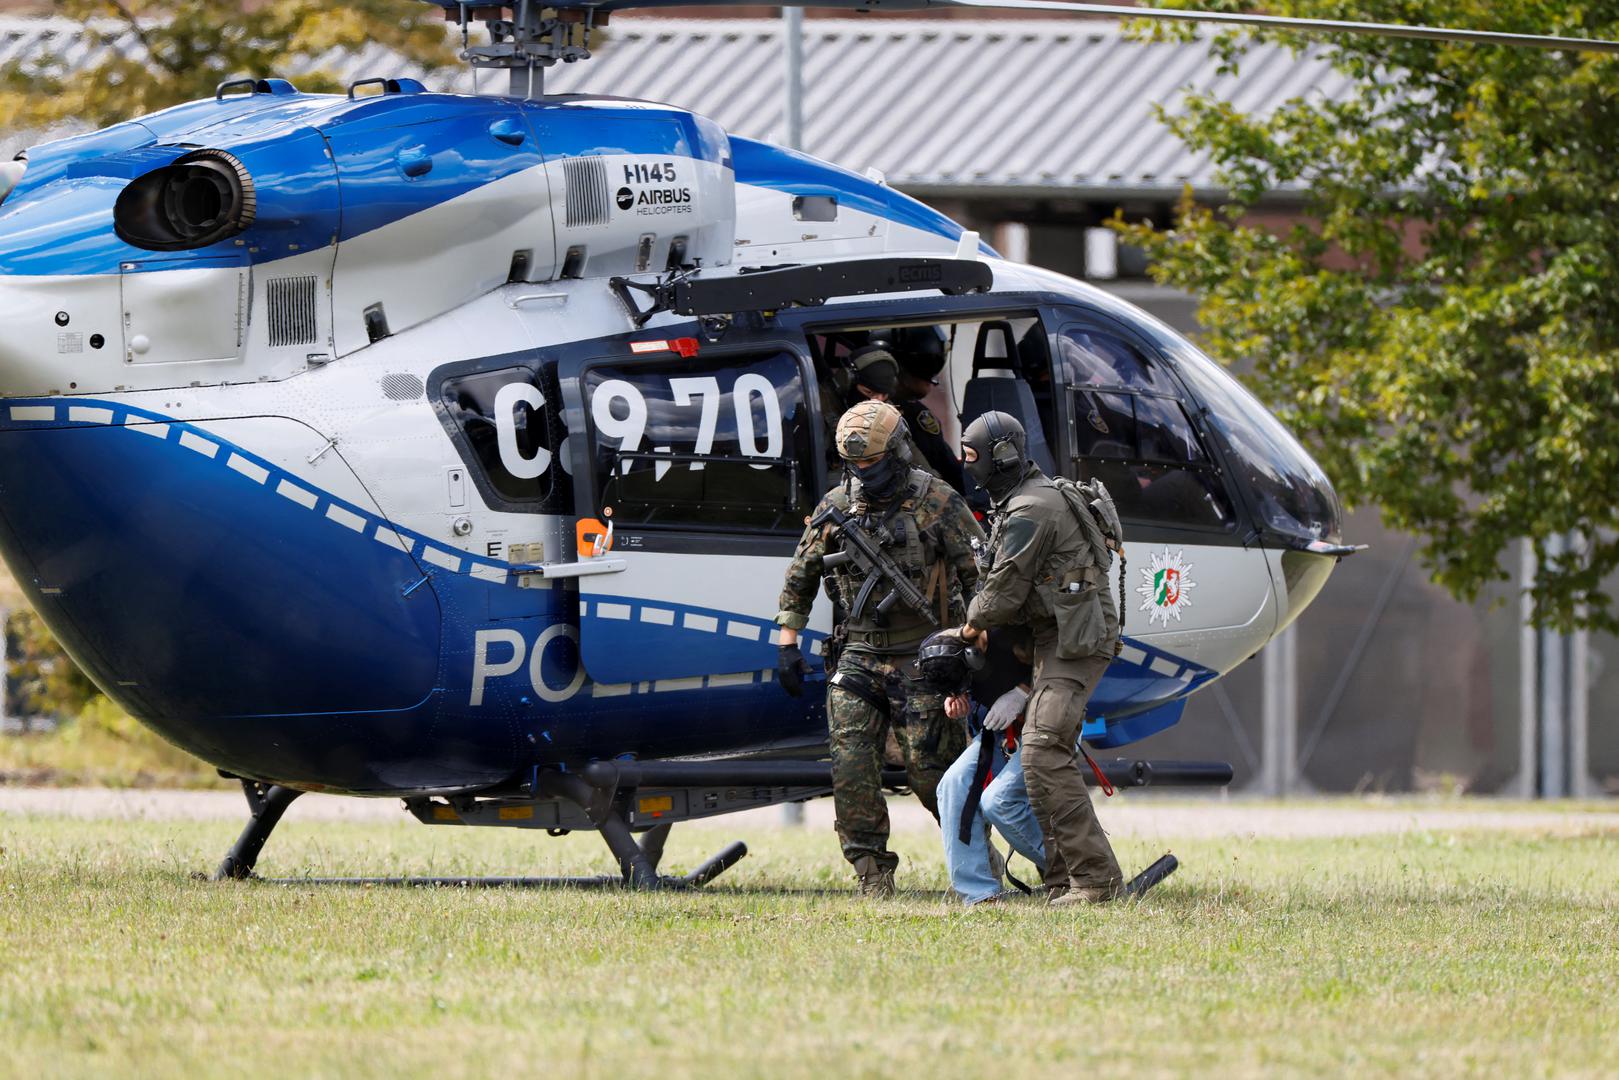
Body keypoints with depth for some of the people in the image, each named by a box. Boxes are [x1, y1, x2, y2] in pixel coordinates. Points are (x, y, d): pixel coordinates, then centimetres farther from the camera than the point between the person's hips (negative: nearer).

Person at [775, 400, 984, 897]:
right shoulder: (835, 507, 7)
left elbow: (982, 574, -4)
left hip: (921, 659, -4)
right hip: (857, 656, 4)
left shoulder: (936, 501, -6)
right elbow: (799, 579, 16)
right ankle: (873, 877, -3)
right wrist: (788, 645, 10)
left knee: (931, 770, -5)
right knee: (851, 767, -8)